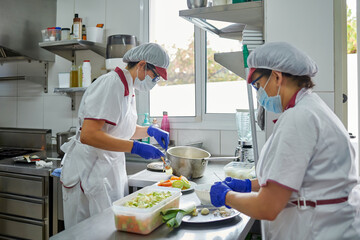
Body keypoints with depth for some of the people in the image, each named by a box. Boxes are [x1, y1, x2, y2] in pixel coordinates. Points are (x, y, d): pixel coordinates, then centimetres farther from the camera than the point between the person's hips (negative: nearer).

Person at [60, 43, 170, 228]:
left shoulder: (128, 88, 10)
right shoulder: (111, 84, -20)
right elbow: (88, 135, -28)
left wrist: (150, 131, 4)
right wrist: (135, 147, -28)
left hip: (111, 168, 9)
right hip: (89, 170, -9)